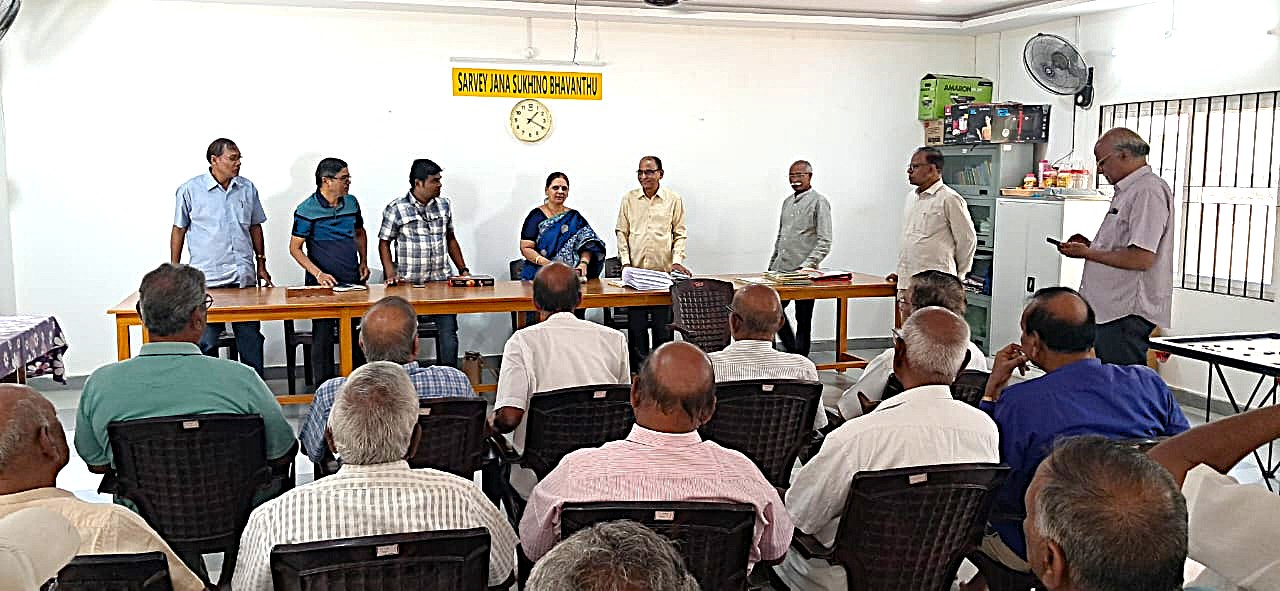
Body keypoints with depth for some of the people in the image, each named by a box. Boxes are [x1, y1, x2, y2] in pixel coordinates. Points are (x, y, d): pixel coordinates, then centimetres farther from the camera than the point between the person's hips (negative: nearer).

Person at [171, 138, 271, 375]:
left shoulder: (247, 188, 9)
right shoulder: (190, 190, -1)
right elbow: (178, 230, 5)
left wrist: (261, 265, 16)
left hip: (244, 276, 3)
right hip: (207, 279, -3)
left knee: (251, 337, 6)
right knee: (206, 341, 1)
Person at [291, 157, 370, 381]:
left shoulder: (351, 202, 7)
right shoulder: (307, 210, -10)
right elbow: (295, 248, -8)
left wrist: (363, 262, 10)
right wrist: (318, 274, -18)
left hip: (353, 281, 5)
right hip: (322, 285, -5)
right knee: (323, 336, -2)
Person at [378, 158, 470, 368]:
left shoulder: (444, 205, 11)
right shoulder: (396, 209, -2)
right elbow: (384, 243, 3)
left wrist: (463, 270, 13)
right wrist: (391, 275, -9)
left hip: (441, 282, 3)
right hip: (409, 284, -3)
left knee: (448, 332, -4)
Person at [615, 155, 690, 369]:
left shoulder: (674, 200, 5)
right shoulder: (629, 199, 8)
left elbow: (679, 234, 7)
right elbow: (621, 232, 10)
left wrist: (677, 260, -6)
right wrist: (625, 261, 0)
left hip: (664, 271, -1)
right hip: (635, 270, 1)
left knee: (662, 324, 2)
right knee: (636, 325, 1)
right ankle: (638, 370, 8)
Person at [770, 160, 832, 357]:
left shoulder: (818, 202, -6)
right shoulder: (787, 202, 16)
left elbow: (824, 241, -12)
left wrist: (807, 265, -21)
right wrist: (771, 265, 18)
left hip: (803, 273, -7)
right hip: (780, 270, 7)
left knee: (803, 320, 0)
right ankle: (792, 351, 23)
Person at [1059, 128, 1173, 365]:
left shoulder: (1148, 191, -14)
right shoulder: (1128, 191, 20)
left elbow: (1142, 258, -22)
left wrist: (1087, 253, -13)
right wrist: (1091, 245, 12)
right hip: (1110, 310, 10)